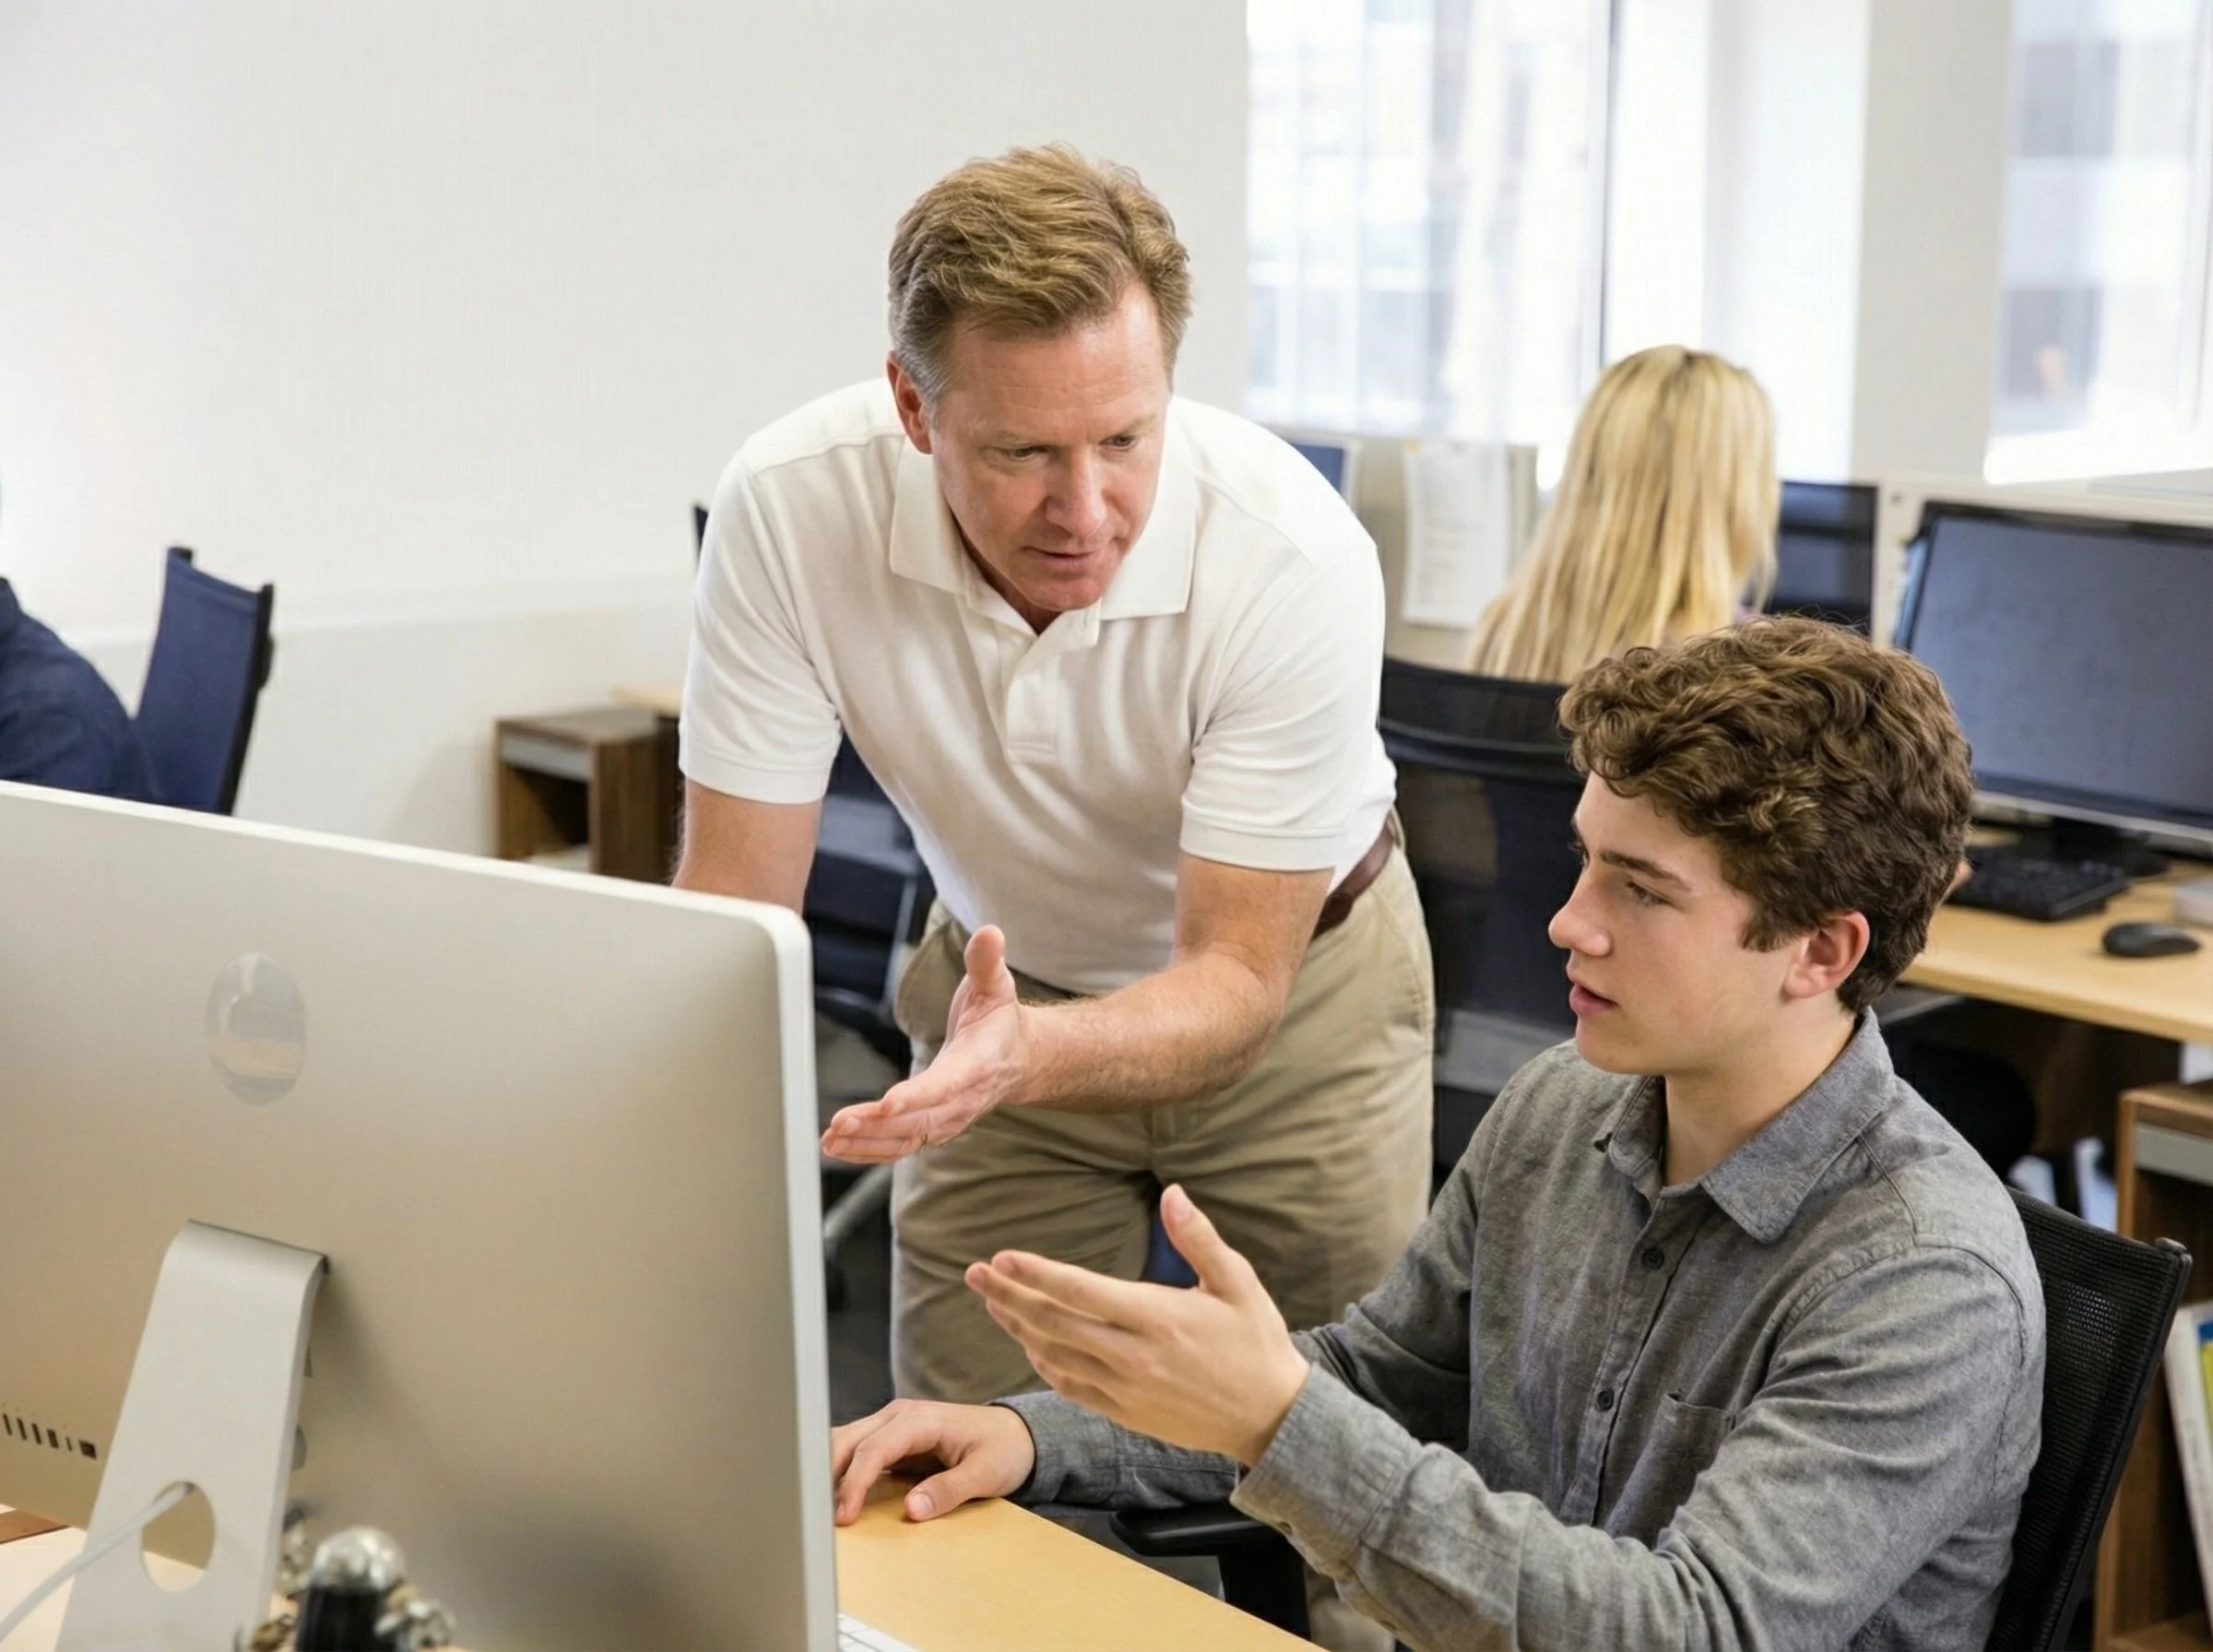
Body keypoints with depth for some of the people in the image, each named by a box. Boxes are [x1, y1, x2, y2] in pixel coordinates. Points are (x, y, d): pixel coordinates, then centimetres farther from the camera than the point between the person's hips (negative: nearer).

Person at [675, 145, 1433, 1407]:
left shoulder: (1296, 559, -32)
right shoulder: (789, 510, -27)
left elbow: (1236, 981, -28)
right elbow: (735, 907, -20)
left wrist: (1026, 1055, -49)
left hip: (1289, 988, -1)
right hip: (1009, 982, 2)